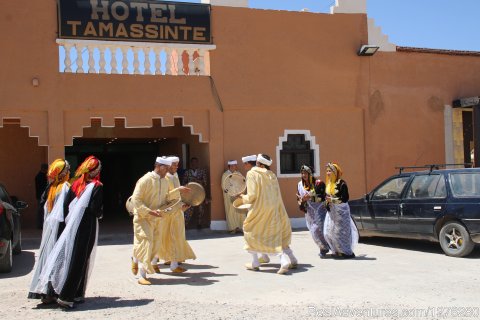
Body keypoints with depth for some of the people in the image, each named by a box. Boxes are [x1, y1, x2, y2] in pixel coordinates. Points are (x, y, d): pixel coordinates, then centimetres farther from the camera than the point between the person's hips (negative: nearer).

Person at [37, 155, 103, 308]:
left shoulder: (76, 183, 4)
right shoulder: (97, 187, -11)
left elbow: (66, 204, 1)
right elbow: (96, 210, -16)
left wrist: (69, 220, 10)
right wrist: (99, 214, 5)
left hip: (72, 227, 5)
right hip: (88, 228, -5)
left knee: (71, 258, 12)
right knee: (80, 261, 1)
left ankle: (76, 294, 18)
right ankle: (67, 296, 0)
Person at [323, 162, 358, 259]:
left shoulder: (341, 183, -14)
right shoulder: (329, 183, 10)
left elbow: (345, 198, -18)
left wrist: (332, 200, -20)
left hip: (341, 211, -8)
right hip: (332, 211, 8)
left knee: (341, 231, -4)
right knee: (329, 232, 5)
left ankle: (347, 252, 9)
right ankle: (338, 251, 18)